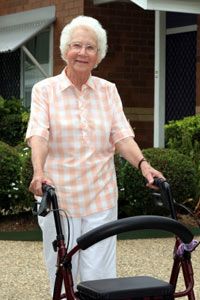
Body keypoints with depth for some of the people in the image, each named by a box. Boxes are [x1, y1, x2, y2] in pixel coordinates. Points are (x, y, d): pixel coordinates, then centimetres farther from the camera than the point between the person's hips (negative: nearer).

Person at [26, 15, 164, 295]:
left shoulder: (108, 90, 9)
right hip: (59, 197, -1)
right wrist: (39, 172, -31)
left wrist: (143, 163, -19)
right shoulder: (45, 89, 1)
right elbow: (38, 134, -13)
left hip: (101, 198, 2)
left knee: (99, 277, -2)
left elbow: (121, 135, -1)